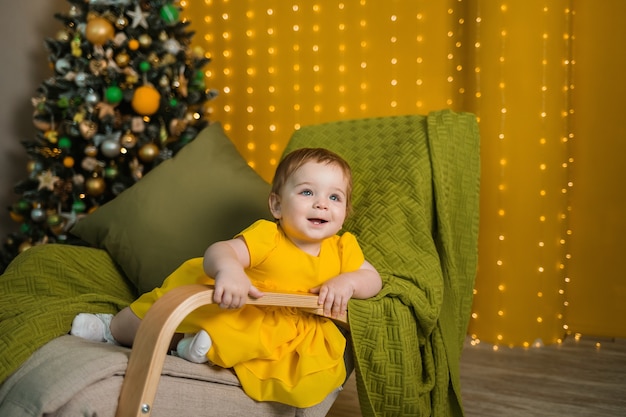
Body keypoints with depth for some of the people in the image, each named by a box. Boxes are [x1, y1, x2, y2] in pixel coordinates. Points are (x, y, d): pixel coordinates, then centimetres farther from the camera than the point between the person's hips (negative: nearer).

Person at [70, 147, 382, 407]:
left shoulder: (343, 248, -5)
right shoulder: (266, 236, -18)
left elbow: (373, 279, 1)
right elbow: (218, 251, -32)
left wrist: (348, 282, -22)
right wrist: (228, 269, -56)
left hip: (287, 334, 2)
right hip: (238, 311, -2)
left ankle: (212, 345, -20)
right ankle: (114, 329, 18)